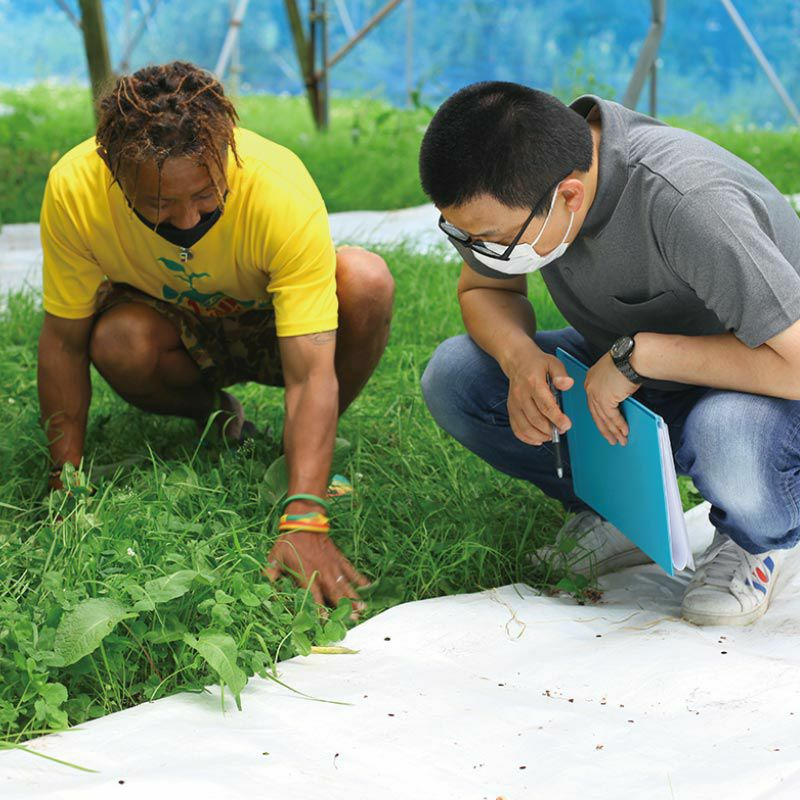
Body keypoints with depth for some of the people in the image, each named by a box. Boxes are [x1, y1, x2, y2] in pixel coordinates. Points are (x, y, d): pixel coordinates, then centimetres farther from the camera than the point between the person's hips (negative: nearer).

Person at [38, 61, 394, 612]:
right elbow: (64, 342, -17)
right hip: (174, 328, 1)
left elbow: (310, 373, -39)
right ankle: (214, 414, 1)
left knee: (366, 281, -33)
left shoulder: (283, 190, -37)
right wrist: (68, 487, -18)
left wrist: (304, 522, -49)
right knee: (119, 343, -35)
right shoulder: (74, 189, -30)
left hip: (276, 324, -1)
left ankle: (316, 454, -7)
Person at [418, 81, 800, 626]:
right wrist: (519, 356, -21)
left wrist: (637, 354, -33)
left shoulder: (688, 205, -36)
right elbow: (483, 289, 1)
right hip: (629, 378, 6)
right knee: (452, 378, -13)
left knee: (728, 438, -42)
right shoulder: (517, 179, -17)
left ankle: (756, 540, -5)